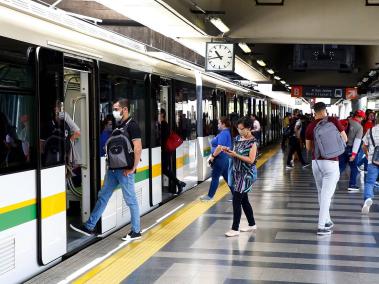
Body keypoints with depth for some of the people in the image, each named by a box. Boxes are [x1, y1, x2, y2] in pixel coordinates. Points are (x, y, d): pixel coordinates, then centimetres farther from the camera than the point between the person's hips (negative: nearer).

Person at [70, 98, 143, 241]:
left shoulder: (132, 126, -12)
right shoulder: (119, 125, 13)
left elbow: (138, 149, -19)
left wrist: (132, 169, -17)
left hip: (124, 170, -9)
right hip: (113, 169, 9)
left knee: (131, 200, 1)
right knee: (102, 196, 11)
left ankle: (136, 231, 12)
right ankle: (89, 227, 18)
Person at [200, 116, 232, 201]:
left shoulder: (223, 134, -18)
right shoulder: (227, 132, 14)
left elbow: (220, 147, -25)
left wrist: (213, 156, -17)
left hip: (221, 158, -10)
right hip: (225, 158, 10)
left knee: (215, 177, -1)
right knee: (227, 177, 13)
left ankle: (210, 196, 6)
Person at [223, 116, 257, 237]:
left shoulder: (252, 142, -14)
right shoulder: (238, 138, 8)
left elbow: (251, 160, -19)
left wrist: (236, 155, -22)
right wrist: (228, 151, -6)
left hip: (247, 174, -8)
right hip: (238, 172, 8)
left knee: (236, 200, -10)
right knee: (243, 199, 14)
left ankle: (235, 228, -5)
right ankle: (252, 224, 28)